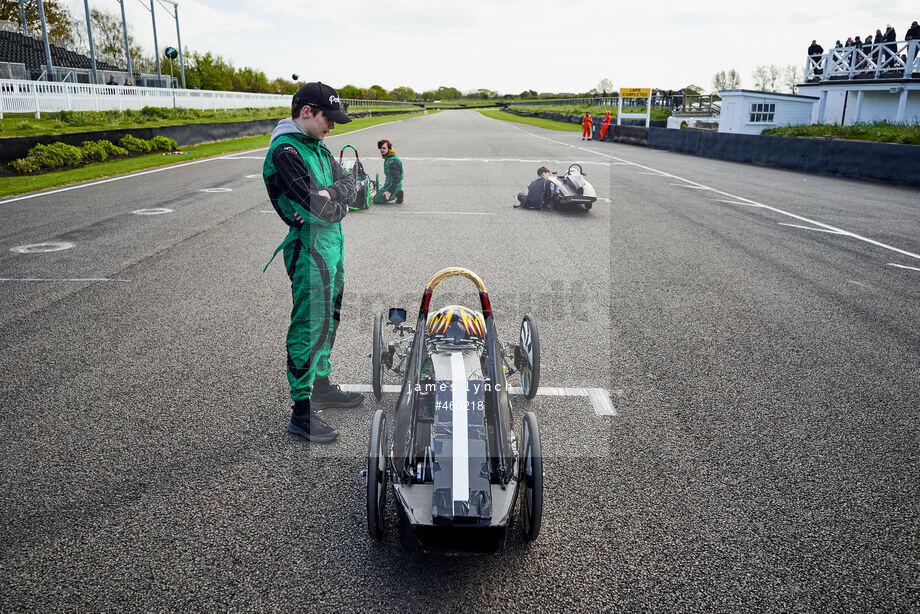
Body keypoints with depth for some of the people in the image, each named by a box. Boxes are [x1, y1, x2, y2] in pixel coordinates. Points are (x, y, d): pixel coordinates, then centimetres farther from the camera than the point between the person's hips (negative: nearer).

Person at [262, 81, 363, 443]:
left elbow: (348, 183, 6)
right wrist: (338, 205, -3)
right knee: (309, 327, -4)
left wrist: (326, 196, -14)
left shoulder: (316, 146, 13)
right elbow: (318, 208, -24)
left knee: (328, 320, 19)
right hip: (311, 248, -10)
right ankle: (301, 411, 6)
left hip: (332, 245, 10)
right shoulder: (286, 151, -17)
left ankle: (321, 386, 36)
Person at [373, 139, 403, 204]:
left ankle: (398, 194, -7)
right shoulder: (387, 158, 9)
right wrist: (384, 186, 25)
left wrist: (389, 191, -28)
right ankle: (398, 193, 10)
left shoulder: (393, 161, -23)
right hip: (389, 183, 10)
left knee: (376, 200, -12)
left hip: (393, 185, -10)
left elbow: (396, 178, -27)